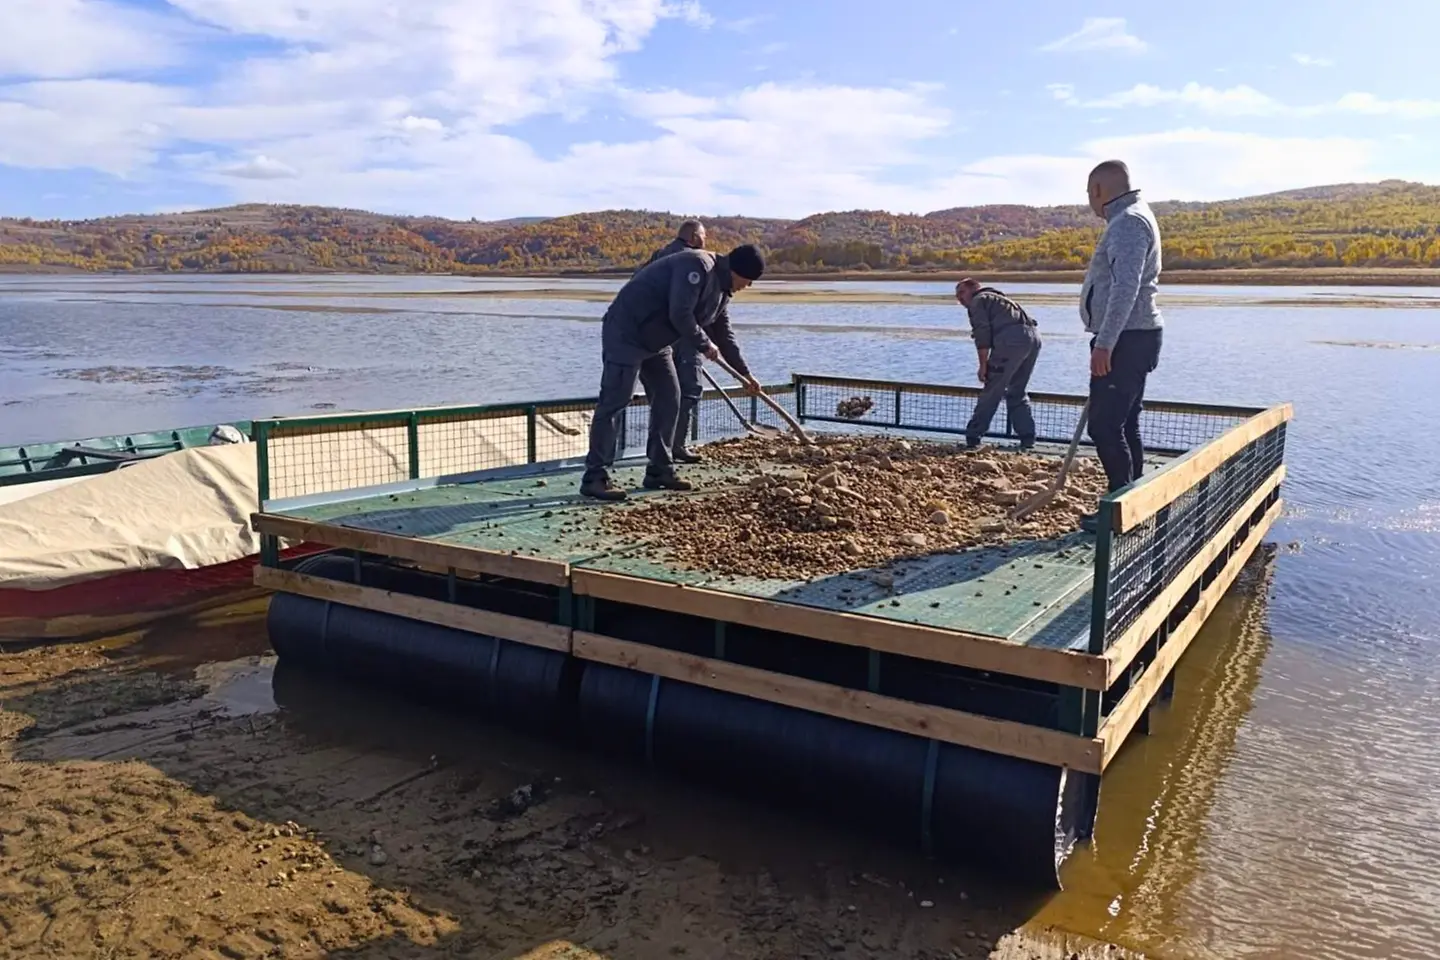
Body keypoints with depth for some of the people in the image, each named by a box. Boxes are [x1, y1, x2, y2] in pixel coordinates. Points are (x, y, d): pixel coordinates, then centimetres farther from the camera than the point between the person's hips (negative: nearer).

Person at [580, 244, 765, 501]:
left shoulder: (721, 291, 12)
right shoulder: (697, 266, -20)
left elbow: (724, 335, 22)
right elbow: (680, 314, -28)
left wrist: (745, 374, 22)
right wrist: (705, 345, -13)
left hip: (656, 341, 10)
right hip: (626, 332, -10)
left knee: (669, 399, 8)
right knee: (615, 401, -11)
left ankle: (660, 471, 15)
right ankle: (595, 477, -10)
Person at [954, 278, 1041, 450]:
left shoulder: (978, 301, 12)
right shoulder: (997, 298, 37)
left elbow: (982, 333, -3)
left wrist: (983, 365, -4)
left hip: (1012, 339, -8)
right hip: (1033, 336, 8)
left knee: (991, 392, -2)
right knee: (1017, 392, 18)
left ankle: (973, 437, 0)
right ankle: (1027, 438, 13)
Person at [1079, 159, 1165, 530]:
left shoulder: (1127, 222, -15)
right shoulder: (1132, 218, 19)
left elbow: (1125, 288, -26)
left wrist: (1104, 343, -29)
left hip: (1125, 341, -11)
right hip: (1131, 339, 11)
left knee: (1105, 426, -10)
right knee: (1124, 425, 14)